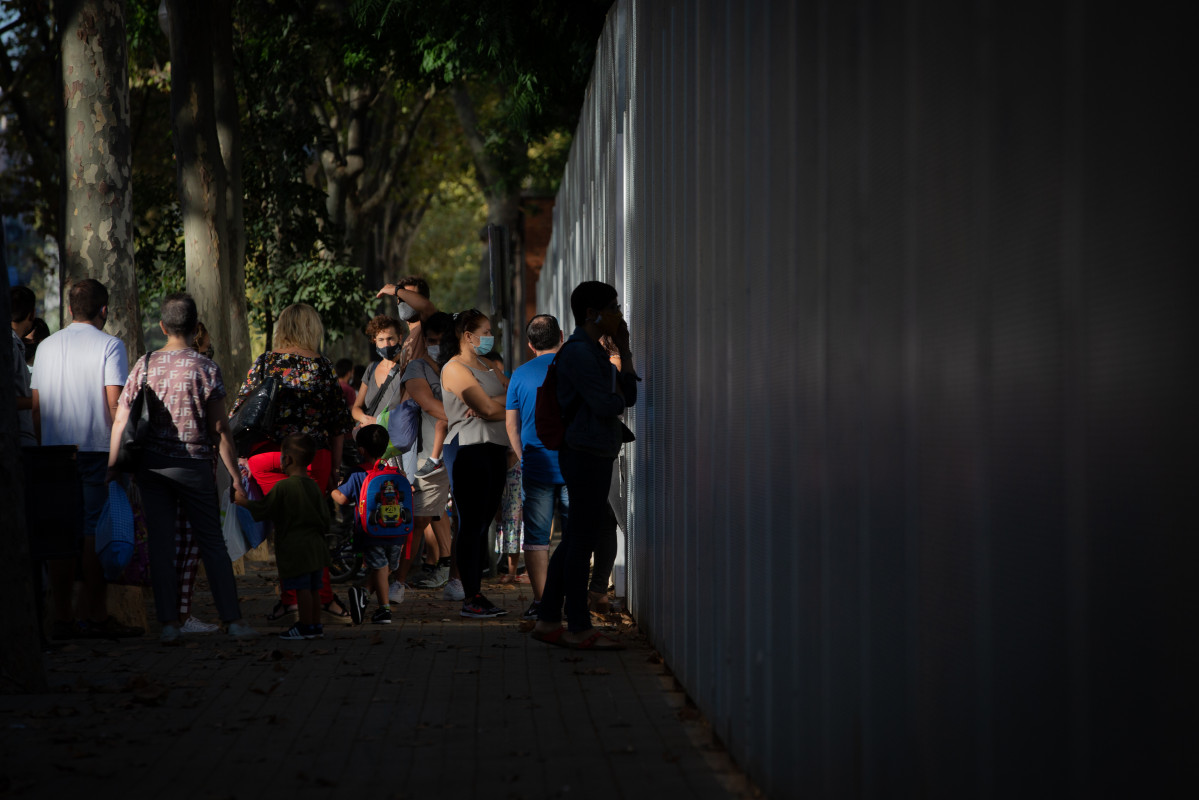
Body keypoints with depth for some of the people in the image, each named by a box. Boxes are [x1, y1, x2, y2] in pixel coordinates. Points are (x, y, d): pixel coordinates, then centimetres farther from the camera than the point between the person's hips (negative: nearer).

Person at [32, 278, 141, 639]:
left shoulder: (47, 346, 11)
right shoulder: (109, 345, -5)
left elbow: (35, 404, 12)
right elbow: (115, 403, -11)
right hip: (96, 448, -5)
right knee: (95, 531, -3)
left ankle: (62, 617, 6)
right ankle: (96, 616, -3)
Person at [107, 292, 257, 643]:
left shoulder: (144, 366, 2)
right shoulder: (205, 368, -5)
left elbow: (120, 420, 1)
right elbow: (219, 428, -5)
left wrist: (112, 468, 7)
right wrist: (234, 475, 0)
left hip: (151, 466, 2)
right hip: (194, 465, -2)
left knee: (160, 544, 5)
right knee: (212, 543, 4)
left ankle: (169, 622, 1)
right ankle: (232, 620, 3)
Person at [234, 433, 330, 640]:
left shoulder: (282, 487, -14)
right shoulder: (314, 487, 6)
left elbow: (263, 510, -7)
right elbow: (325, 517, 10)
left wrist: (244, 501, 8)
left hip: (295, 549, -7)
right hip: (315, 547, 7)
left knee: (302, 588, -1)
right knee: (314, 588, 13)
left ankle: (306, 626, 3)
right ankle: (316, 626, 19)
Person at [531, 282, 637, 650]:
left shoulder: (593, 352, 18)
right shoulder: (578, 351, -14)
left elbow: (629, 395, 13)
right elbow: (606, 405, -20)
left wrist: (624, 348, 9)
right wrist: (617, 396, 2)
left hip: (598, 453, 10)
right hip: (585, 452, -10)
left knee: (576, 538, 11)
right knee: (582, 538, -6)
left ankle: (547, 621, 15)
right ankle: (578, 629, -3)